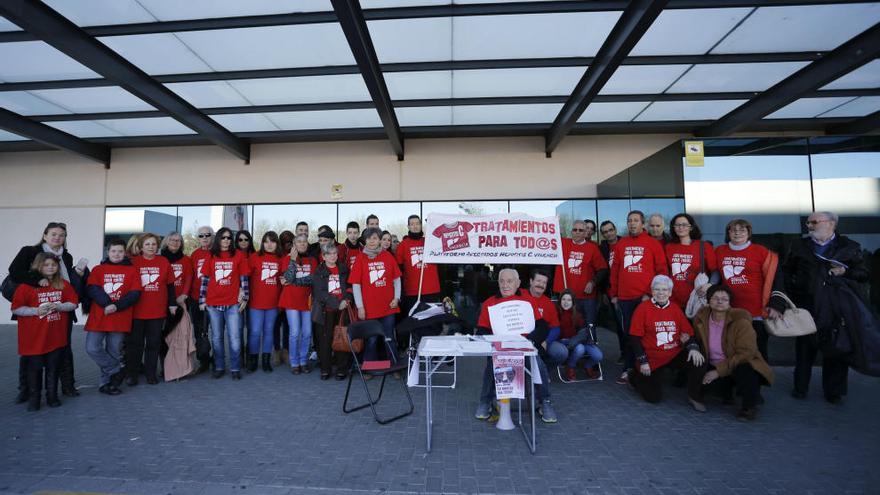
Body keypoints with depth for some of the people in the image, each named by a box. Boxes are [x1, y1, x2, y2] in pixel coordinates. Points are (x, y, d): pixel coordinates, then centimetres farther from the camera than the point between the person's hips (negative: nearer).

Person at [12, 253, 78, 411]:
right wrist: (36, 311, -20)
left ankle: (52, 396, 21)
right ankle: (34, 398, 20)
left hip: (56, 337, 2)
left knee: (53, 368, 10)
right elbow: (16, 309, -6)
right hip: (34, 338, -2)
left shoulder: (64, 284, 4)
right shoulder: (27, 285, -5)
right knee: (35, 368, 6)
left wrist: (59, 306, -13)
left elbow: (73, 304, 5)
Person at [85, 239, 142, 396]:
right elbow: (92, 290, -5)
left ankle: (106, 383, 20)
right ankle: (117, 371, 10)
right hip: (98, 317, 1)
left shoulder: (132, 270, 6)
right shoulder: (98, 269, 9)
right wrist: (107, 304, -19)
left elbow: (135, 294, -3)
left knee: (114, 352, 5)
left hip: (120, 319, -1)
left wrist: (116, 306, -15)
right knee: (92, 348, -9)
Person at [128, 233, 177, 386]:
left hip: (158, 311, 1)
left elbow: (170, 285, 8)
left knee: (154, 343, 9)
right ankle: (131, 374, 22)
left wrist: (172, 303, 6)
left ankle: (151, 373, 21)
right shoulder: (133, 262, -1)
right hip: (137, 311, -1)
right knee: (135, 343, 8)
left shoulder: (164, 262, 3)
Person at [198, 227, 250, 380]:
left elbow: (244, 278, 2)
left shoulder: (239, 255, 1)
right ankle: (219, 367, 22)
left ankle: (235, 368, 9)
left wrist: (244, 297, -2)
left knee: (234, 337, -1)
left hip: (233, 303, -2)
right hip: (213, 303, 2)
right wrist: (202, 300, 5)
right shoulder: (211, 256, 6)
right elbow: (204, 279, 8)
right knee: (216, 337, 10)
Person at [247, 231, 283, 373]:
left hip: (273, 302, 2)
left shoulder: (280, 259, 5)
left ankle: (266, 361, 21)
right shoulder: (254, 257, -2)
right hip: (256, 302, -2)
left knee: (269, 331, 10)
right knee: (255, 332, 2)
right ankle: (252, 361, 18)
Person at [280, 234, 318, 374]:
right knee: (295, 333, -4)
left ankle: (304, 361, 19)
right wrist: (293, 259, -14)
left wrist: (292, 281, -10)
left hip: (307, 300, 3)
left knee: (307, 333, 4)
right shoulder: (287, 259, 2)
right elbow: (288, 278, -14)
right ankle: (294, 363, 10)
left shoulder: (312, 261, 8)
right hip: (291, 300, -2)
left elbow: (311, 279, -6)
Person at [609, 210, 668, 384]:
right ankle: (628, 369, 18)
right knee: (627, 334, 8)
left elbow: (662, 271, -1)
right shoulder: (620, 244, 10)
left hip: (646, 298, -2)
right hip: (624, 298, 3)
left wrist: (651, 293, -8)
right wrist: (613, 294, 9)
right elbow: (614, 270, 12)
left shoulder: (653, 244, 2)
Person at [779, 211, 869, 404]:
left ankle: (834, 392, 19)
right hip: (805, 307, 1)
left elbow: (863, 274, 6)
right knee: (804, 347, 7)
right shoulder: (799, 246, 10)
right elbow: (786, 271, 16)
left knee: (836, 349, 5)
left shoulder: (850, 247, 6)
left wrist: (845, 272, -14)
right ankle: (800, 387, 19)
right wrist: (792, 291, 6)